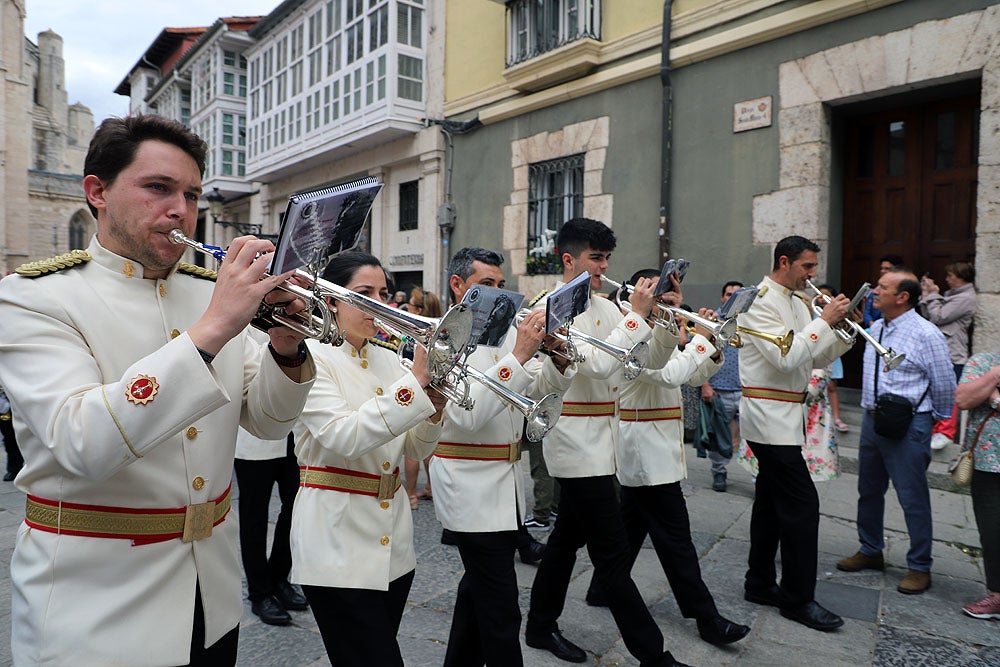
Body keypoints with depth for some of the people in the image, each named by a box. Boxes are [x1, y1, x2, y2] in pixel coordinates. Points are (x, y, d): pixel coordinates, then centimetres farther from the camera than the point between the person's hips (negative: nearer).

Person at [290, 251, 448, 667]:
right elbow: (342, 438, -25)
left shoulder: (388, 359, 8)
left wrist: (432, 410, -14)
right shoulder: (311, 357, -9)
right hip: (339, 544, -6)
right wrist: (415, 382, -29)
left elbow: (414, 450, 6)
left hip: (393, 545, 6)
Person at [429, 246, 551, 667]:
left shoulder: (506, 331, 8)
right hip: (472, 492, -7)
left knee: (479, 589, 22)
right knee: (501, 613, -2)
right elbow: (465, 415, -25)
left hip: (506, 485, 8)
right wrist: (518, 356, -27)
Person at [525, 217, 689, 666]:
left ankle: (540, 626, 34)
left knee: (569, 536, 18)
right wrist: (637, 314, -20)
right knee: (613, 554, -1)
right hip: (577, 443, -9)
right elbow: (597, 364, -26)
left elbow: (654, 360, 8)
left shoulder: (605, 308, 10)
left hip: (596, 441, 9)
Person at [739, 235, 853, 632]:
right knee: (802, 503, -7)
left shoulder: (799, 302, 15)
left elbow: (817, 358, 17)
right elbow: (786, 357, -23)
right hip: (768, 416, -9)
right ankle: (798, 599, 5)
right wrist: (824, 321, -15)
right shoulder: (760, 302, -13)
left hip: (786, 416, 9)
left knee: (772, 501, 14)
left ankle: (760, 585, 25)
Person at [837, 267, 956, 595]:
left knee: (913, 499, 3)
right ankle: (870, 551, 34)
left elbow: (944, 385, -7)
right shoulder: (876, 328, 8)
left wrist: (937, 421, 5)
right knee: (869, 491, 17)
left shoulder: (926, 335, -14)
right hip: (872, 419, 8)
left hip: (907, 426, -8)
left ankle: (920, 567, 19)